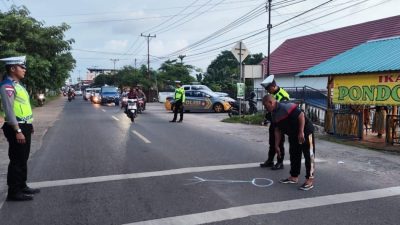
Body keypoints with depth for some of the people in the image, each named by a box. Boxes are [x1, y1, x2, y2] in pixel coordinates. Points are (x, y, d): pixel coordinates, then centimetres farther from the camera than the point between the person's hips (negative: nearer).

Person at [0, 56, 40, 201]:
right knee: (17, 160, -3)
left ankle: (21, 186, 28)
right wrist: (17, 131, -23)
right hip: (17, 128, -10)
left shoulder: (18, 85, 15)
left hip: (24, 127, 10)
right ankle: (14, 192, 6)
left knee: (23, 159, 17)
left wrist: (29, 125, 20)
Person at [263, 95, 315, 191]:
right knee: (294, 155, 15)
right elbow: (277, 130, 9)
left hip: (305, 132, -10)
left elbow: (301, 115, -27)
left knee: (309, 155, -4)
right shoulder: (274, 114, 3)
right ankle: (294, 177, 26)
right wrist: (277, 145, 8)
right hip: (293, 135, 10)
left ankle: (310, 180, 0)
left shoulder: (287, 107, -26)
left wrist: (301, 132, -26)